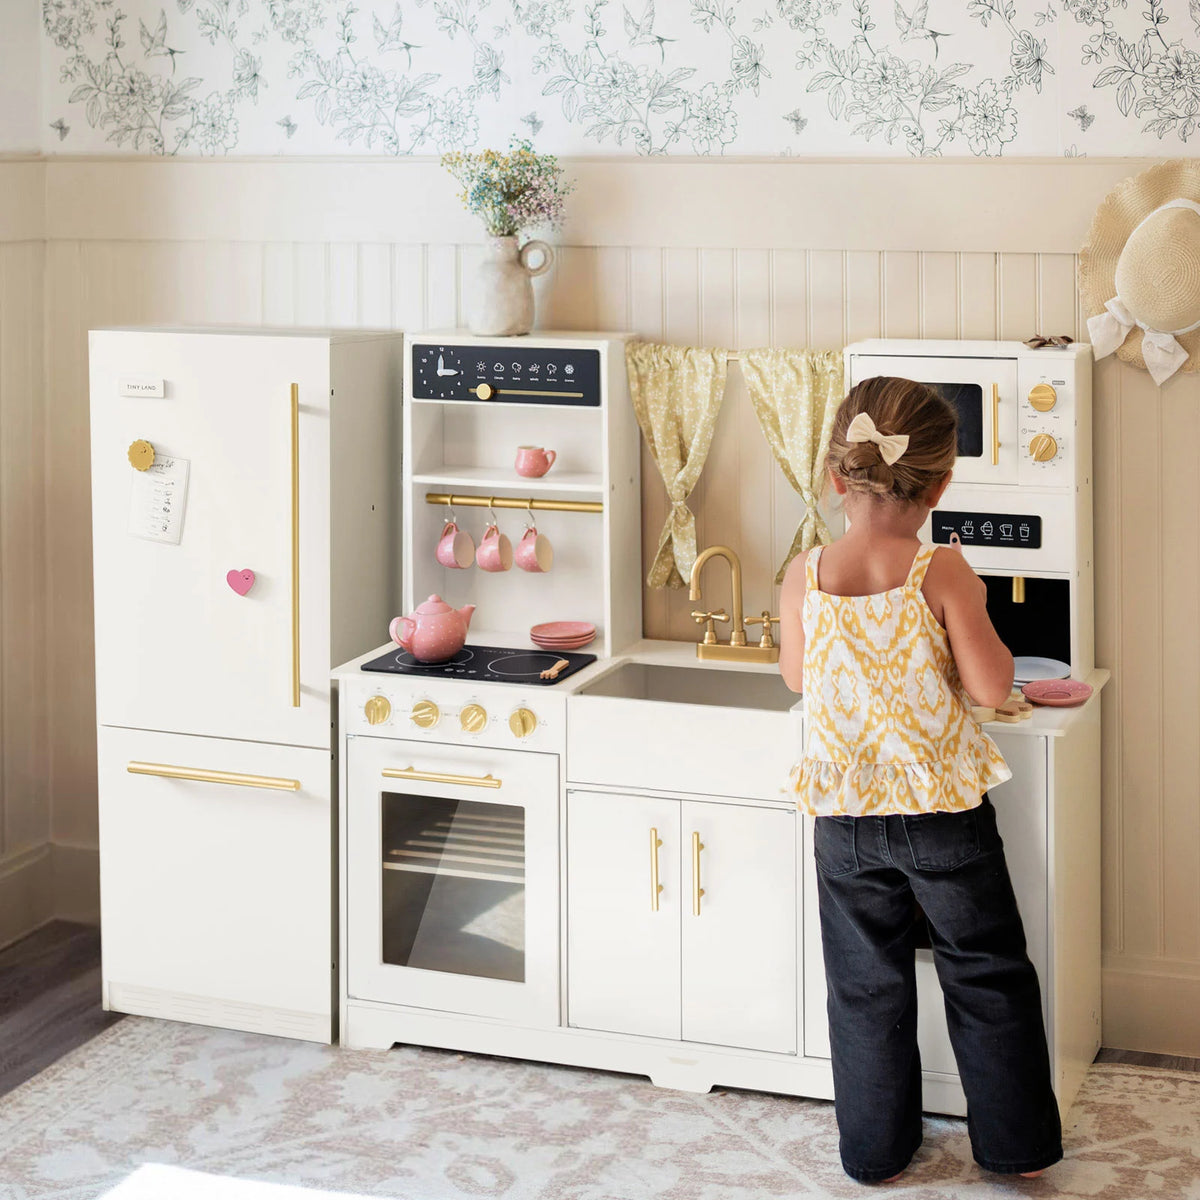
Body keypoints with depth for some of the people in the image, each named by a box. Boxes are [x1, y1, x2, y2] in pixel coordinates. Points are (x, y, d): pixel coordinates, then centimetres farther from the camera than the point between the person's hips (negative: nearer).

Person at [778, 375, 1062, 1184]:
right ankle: (1018, 1145, 24)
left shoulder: (806, 577, -8)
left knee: (866, 984, 15)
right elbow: (991, 686, -14)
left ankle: (877, 1151, 25)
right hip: (946, 813, -2)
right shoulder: (942, 573, -17)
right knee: (987, 975, 15)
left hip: (846, 817, 2)